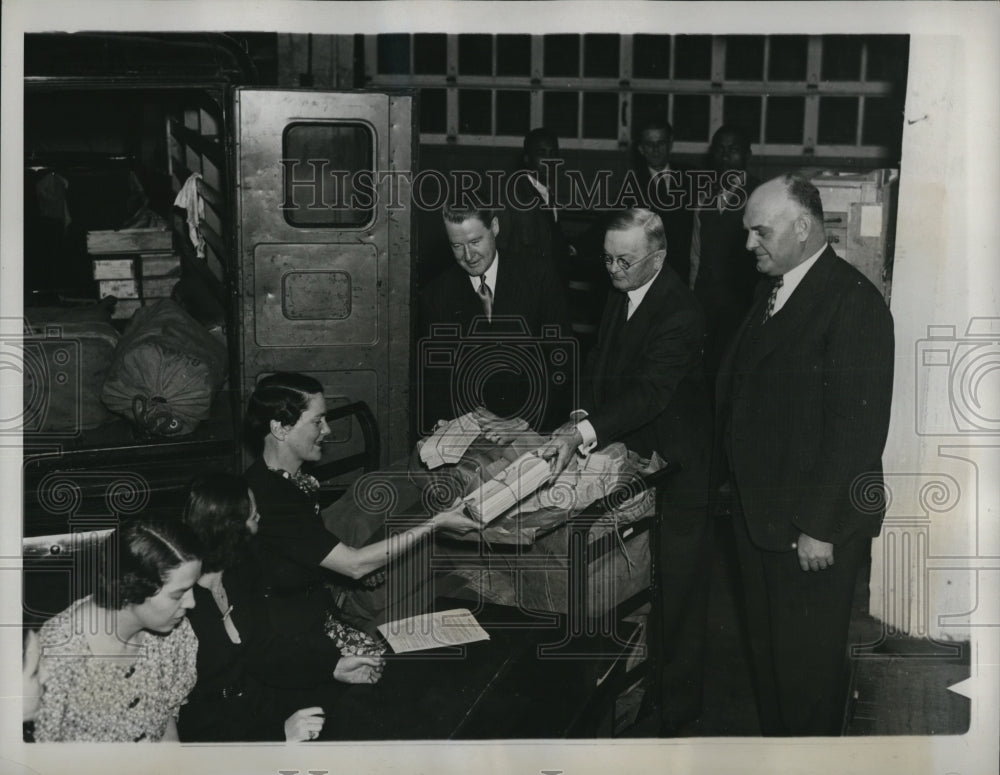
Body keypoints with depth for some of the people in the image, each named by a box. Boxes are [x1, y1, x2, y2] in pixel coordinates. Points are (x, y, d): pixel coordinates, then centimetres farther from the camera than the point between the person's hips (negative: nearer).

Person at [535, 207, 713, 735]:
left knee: (676, 588, 3)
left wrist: (583, 432, -42)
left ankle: (676, 707, 17)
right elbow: (599, 367, 10)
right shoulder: (619, 296, 5)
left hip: (674, 466, -8)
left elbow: (651, 390, -32)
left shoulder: (680, 313, -23)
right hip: (626, 455, 8)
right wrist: (582, 415, -8)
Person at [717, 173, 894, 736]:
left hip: (816, 527, -8)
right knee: (769, 648, 20)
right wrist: (739, 488, 9)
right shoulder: (772, 293, 10)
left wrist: (820, 527, -20)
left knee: (808, 662, 7)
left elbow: (859, 426, -21)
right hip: (759, 511, 8)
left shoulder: (854, 303, -18)